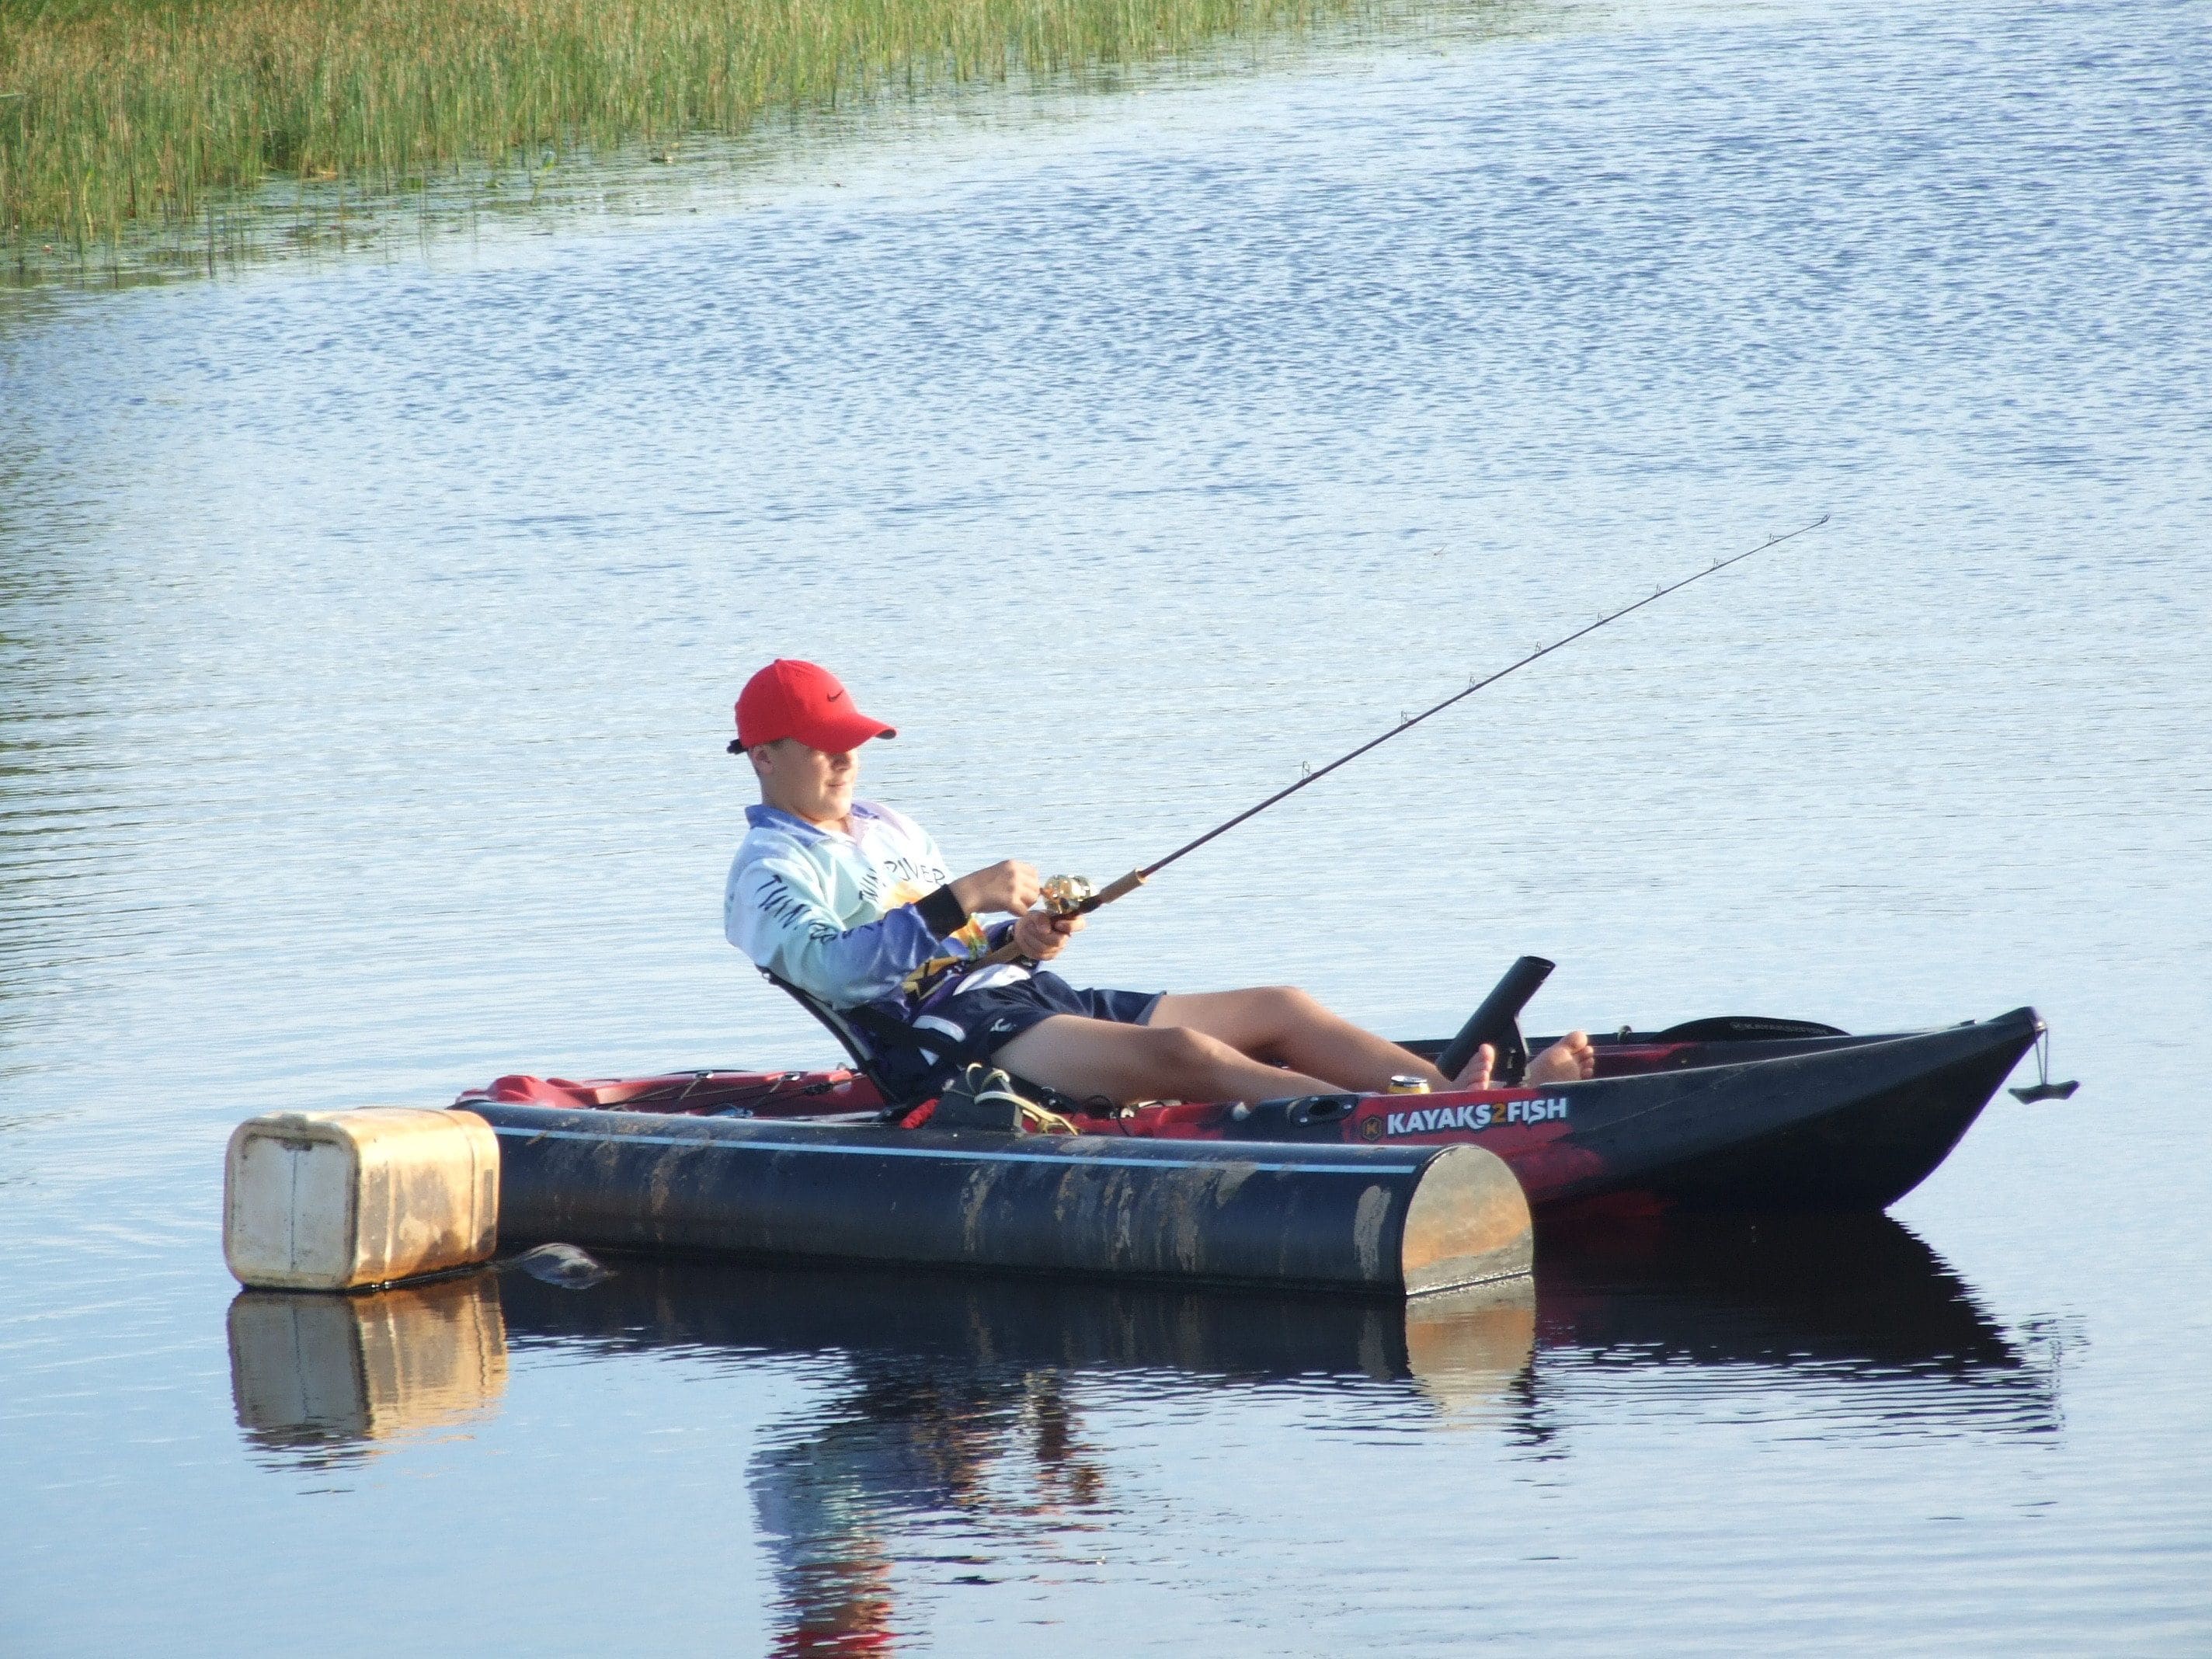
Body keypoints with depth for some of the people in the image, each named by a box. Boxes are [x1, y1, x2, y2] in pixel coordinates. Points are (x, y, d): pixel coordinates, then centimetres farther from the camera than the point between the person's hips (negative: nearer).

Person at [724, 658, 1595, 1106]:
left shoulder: (888, 829, 27)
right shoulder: (769, 870, 0)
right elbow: (829, 964, -20)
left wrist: (1021, 938, 5)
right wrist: (960, 901, -24)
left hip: (1027, 993, 10)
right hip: (948, 1037, -10)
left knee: (1280, 1009, -3)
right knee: (1175, 1052, -32)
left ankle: (1469, 1097, -18)